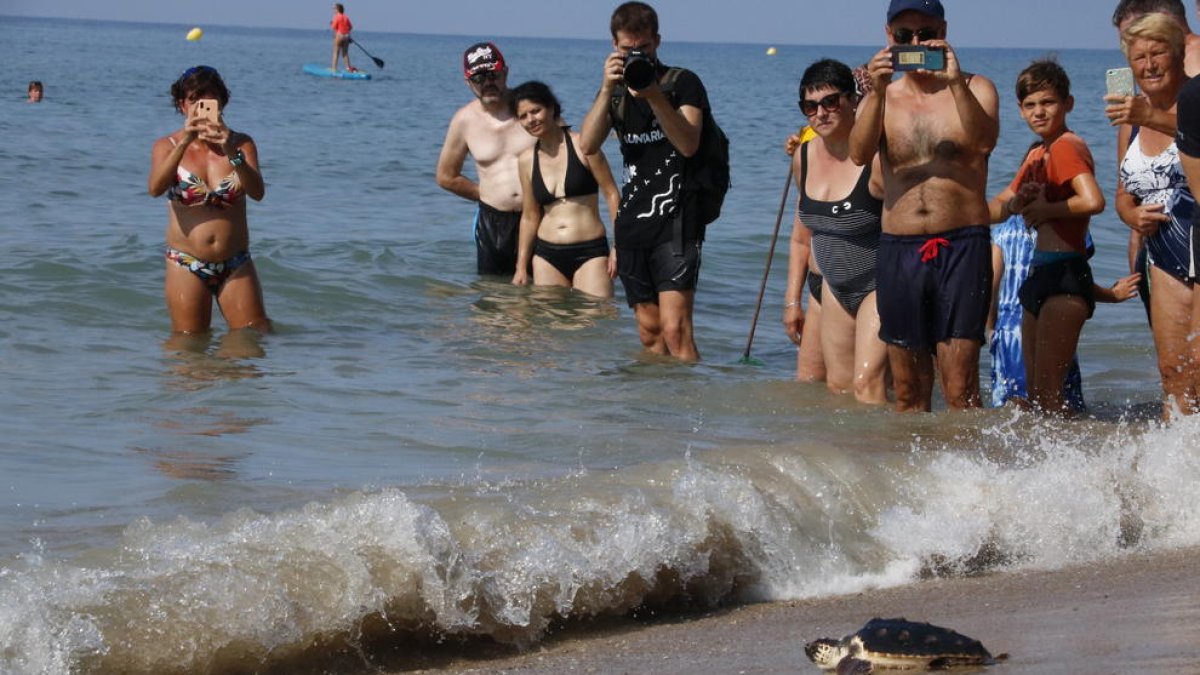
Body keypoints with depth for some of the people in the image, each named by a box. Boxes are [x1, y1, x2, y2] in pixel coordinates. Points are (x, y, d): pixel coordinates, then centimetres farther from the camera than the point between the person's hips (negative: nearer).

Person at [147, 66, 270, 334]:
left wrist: (232, 154, -30)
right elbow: (155, 188, -18)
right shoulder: (168, 145, 1)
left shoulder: (240, 143, 3)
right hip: (186, 265, -1)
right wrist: (184, 143, -29)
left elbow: (257, 192, -13)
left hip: (235, 265, 1)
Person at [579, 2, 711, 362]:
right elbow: (587, 145, -3)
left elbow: (688, 144, -16)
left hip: (676, 223, -6)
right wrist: (607, 89, -13)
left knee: (675, 329, -17)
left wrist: (654, 96, -26)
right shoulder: (616, 92, 14)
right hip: (632, 222, 6)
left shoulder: (682, 83, -1)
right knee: (649, 332, 9)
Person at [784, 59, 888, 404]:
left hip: (881, 286, -7)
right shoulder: (804, 156, 2)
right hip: (836, 288, 7)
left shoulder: (876, 156, -21)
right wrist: (792, 298, 15)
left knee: (866, 383, -18)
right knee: (838, 386, 7)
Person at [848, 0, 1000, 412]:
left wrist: (956, 83, -26)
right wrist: (878, 92, -21)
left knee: (960, 389, -11)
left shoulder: (974, 90, 6)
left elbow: (984, 142, -15)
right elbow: (859, 154, -8)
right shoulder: (881, 98, 12)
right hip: (898, 250, 3)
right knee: (909, 393, 7)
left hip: (961, 246, -3)